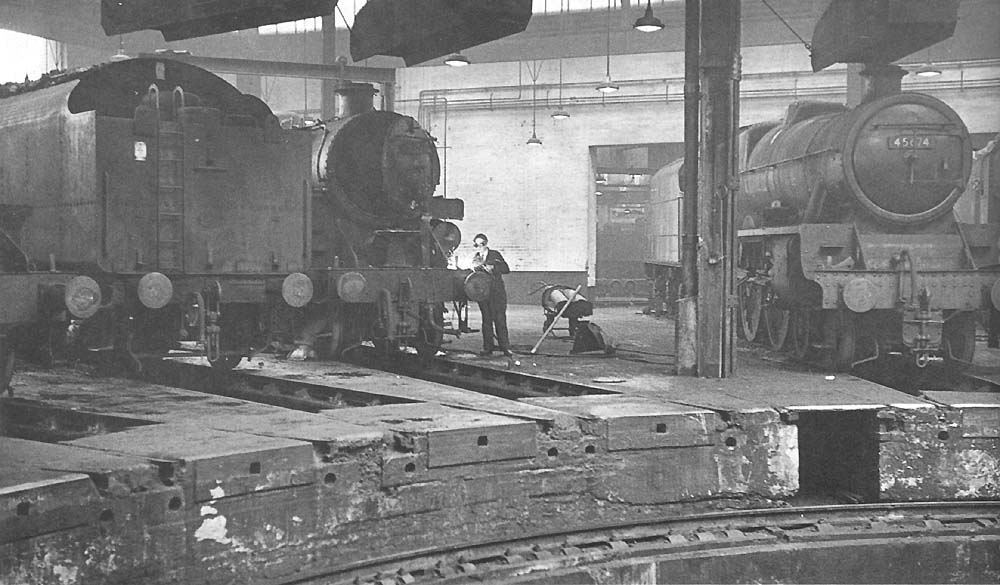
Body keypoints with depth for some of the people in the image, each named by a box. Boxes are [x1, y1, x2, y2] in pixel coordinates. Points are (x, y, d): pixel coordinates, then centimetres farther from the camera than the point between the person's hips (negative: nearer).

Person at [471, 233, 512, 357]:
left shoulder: (495, 255, 5)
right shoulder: (475, 258, 13)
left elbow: (506, 269, -3)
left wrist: (492, 267, -17)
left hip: (497, 292, -3)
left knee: (500, 318, -6)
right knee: (486, 319, 4)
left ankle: (505, 347, -2)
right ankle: (488, 347, 9)